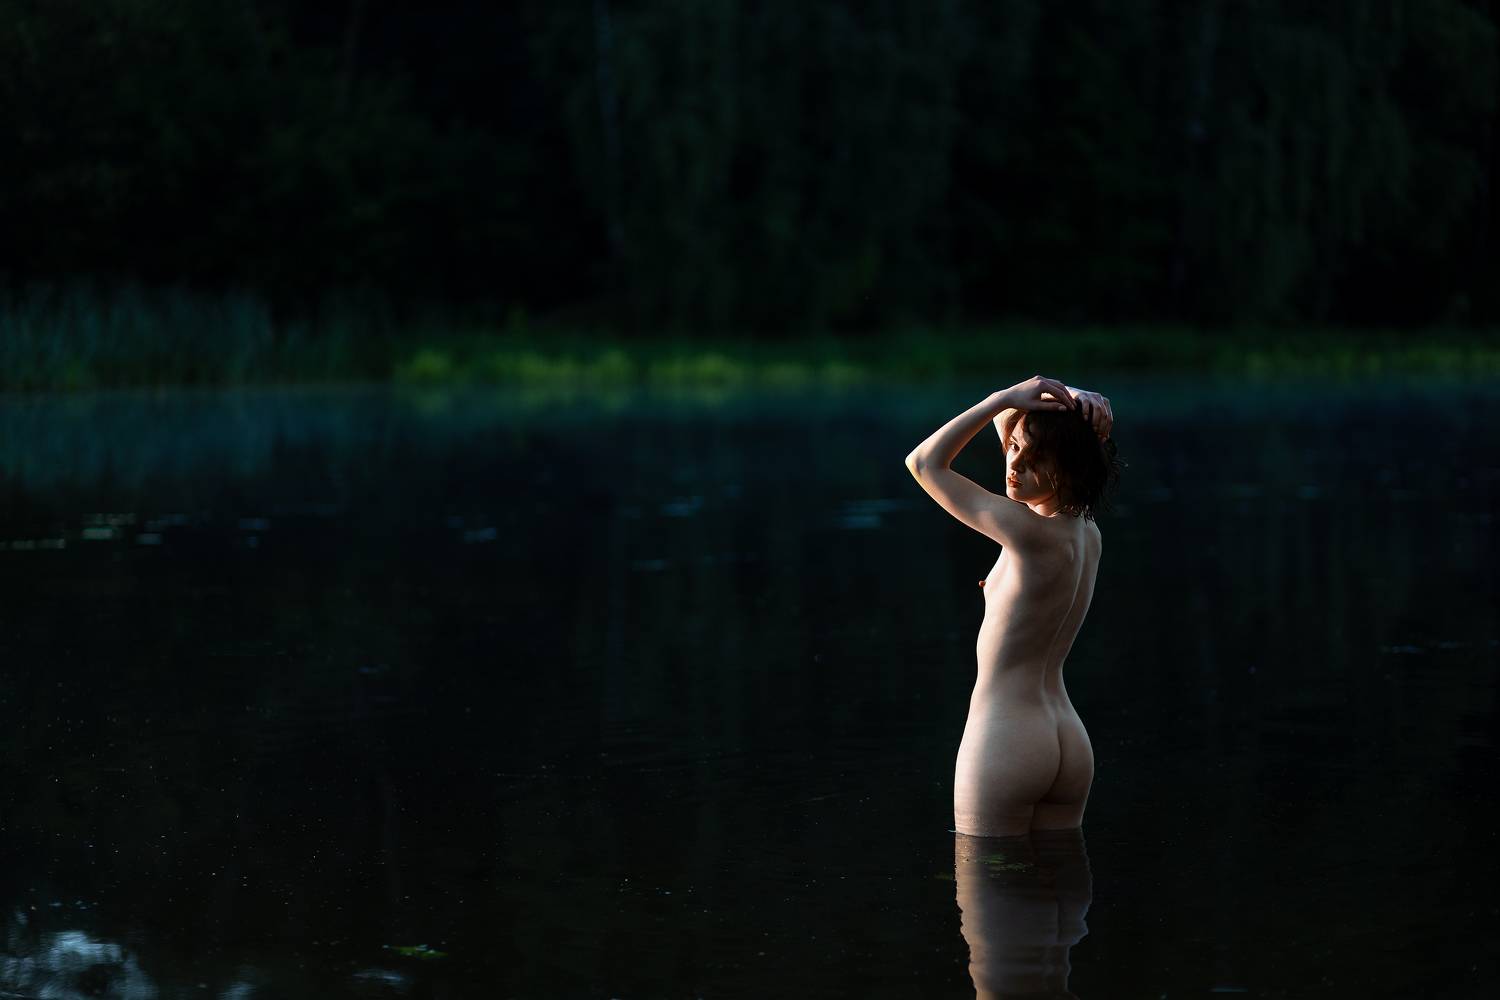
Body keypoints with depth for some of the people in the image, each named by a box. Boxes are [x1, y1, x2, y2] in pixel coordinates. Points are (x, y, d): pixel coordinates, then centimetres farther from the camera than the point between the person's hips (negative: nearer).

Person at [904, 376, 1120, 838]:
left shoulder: (1034, 534, -18)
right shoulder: (1087, 534, 7)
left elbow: (924, 462, -10)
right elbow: (1005, 421, 19)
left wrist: (1006, 397, -11)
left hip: (1006, 739, -9)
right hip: (1069, 743, 9)